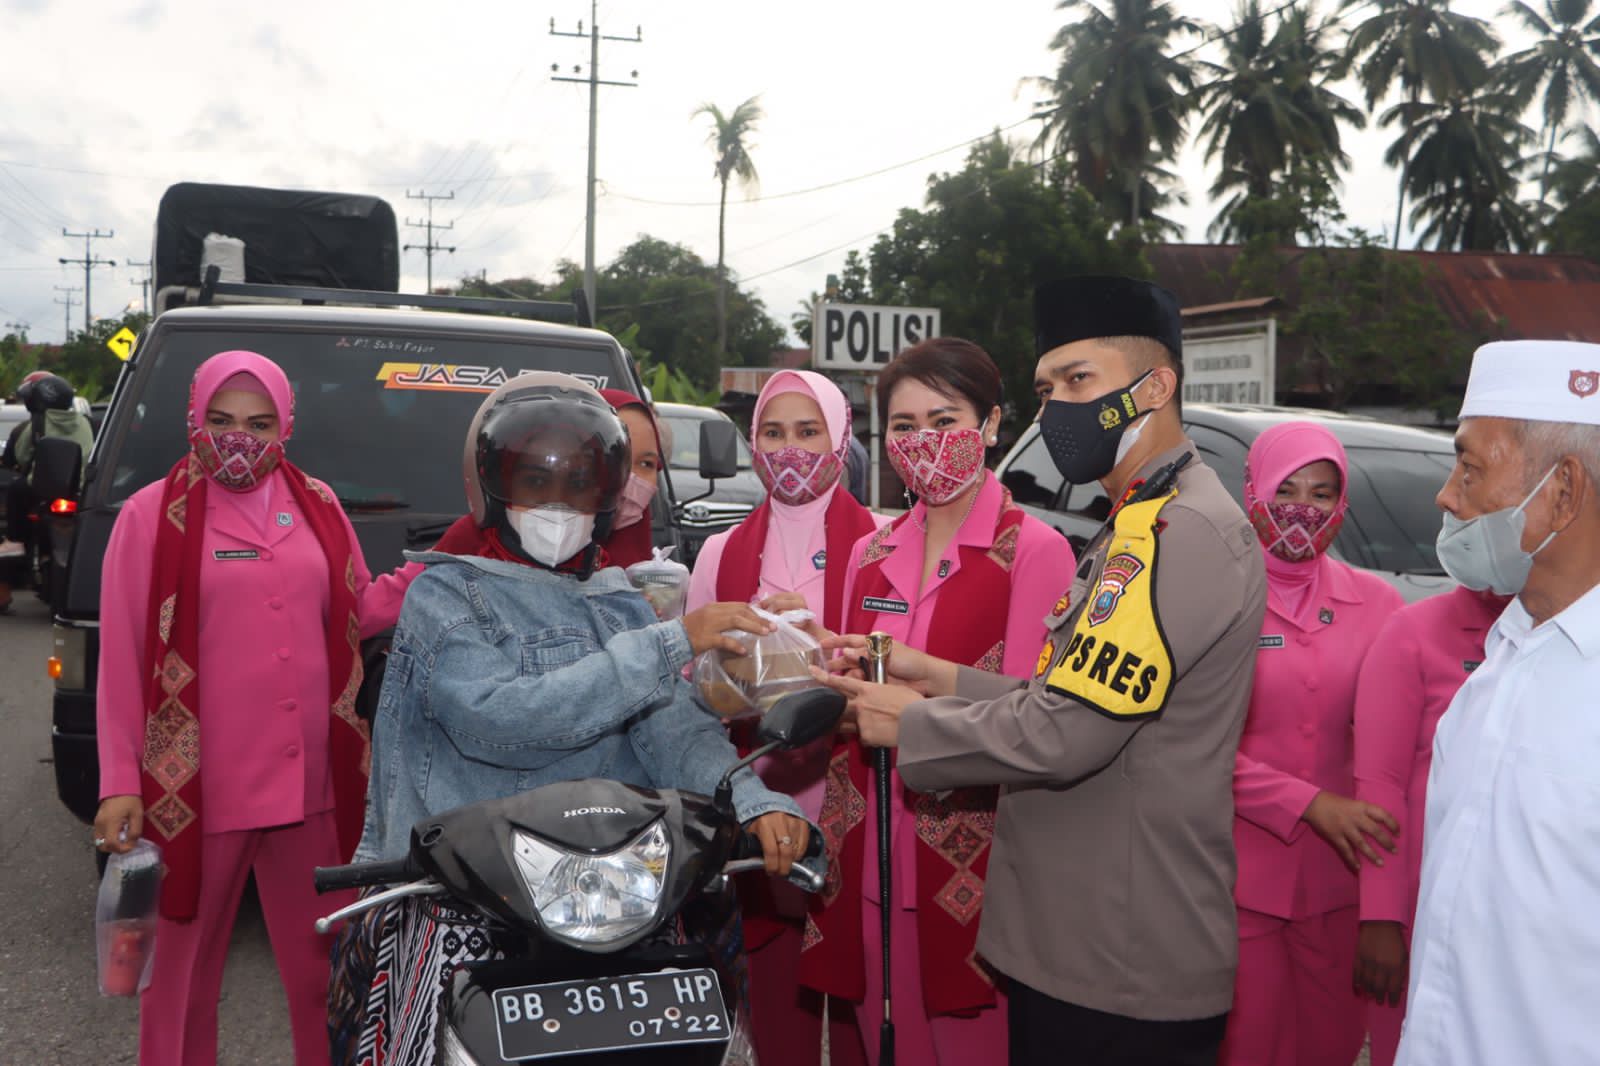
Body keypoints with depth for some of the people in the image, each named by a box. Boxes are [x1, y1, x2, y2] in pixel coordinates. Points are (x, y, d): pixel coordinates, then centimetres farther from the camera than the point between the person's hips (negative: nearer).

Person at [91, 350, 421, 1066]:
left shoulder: (316, 506, 9)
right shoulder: (153, 516, -4)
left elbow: (358, 612, 15)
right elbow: (120, 659, -6)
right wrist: (120, 783, -11)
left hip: (309, 782, 4)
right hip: (197, 788, -3)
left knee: (320, 965, 15)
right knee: (185, 968, 11)